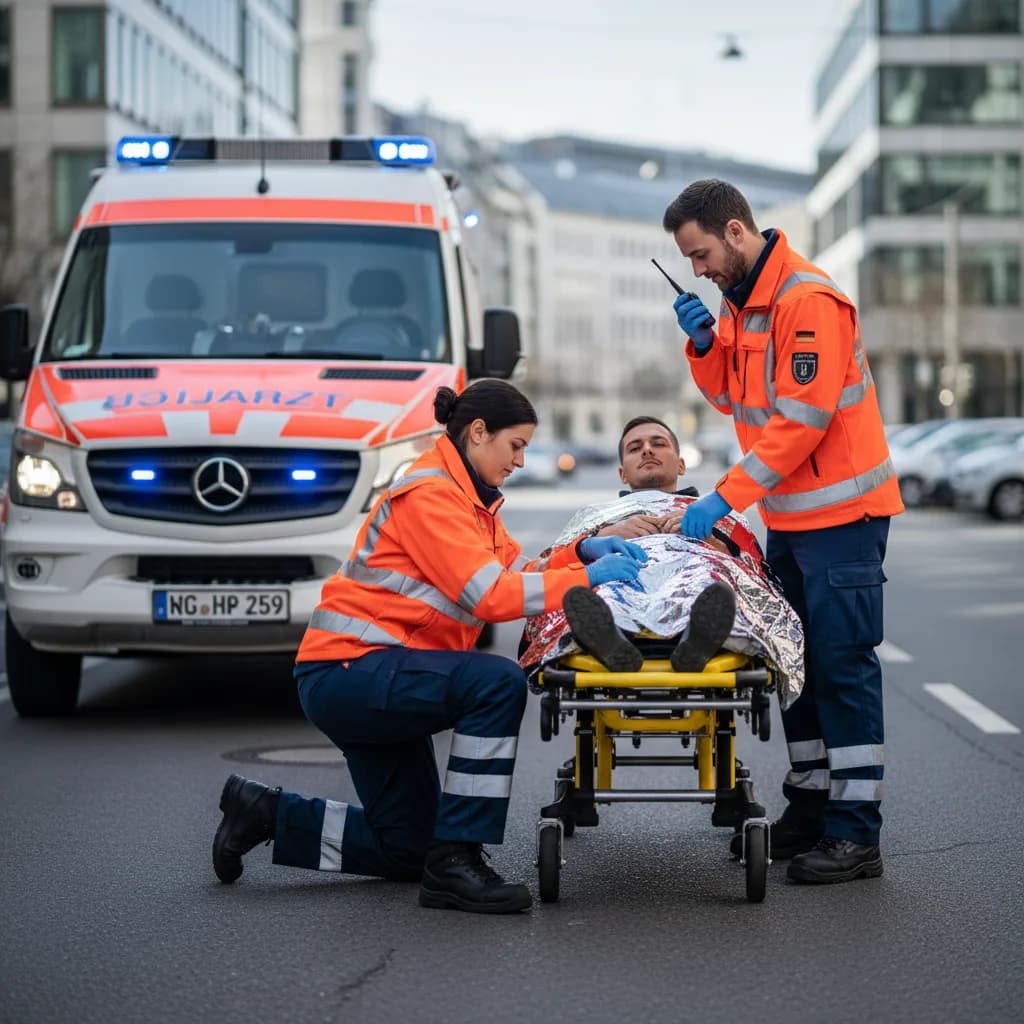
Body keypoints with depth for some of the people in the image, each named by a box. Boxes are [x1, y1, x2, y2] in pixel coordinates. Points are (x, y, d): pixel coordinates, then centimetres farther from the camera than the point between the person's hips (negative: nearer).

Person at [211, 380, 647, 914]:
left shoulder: (468, 497, 16)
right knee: (498, 683, -31)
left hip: (371, 680, 11)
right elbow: (489, 595, -23)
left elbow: (519, 571, 13)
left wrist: (581, 552, -3)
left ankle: (266, 814, 23)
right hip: (346, 669, -11)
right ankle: (454, 864, -26)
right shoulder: (429, 494, -16)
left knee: (408, 848, 12)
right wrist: (586, 578, -19)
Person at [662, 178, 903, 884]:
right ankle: (809, 808, 21)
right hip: (788, 513, 9)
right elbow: (732, 399, 17)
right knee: (799, 661, 12)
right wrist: (705, 342, -2)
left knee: (843, 665, -9)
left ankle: (856, 832, -7)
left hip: (841, 511, -9)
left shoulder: (808, 299, -18)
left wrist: (726, 497, -21)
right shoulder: (740, 301, 12)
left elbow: (802, 417, -23)